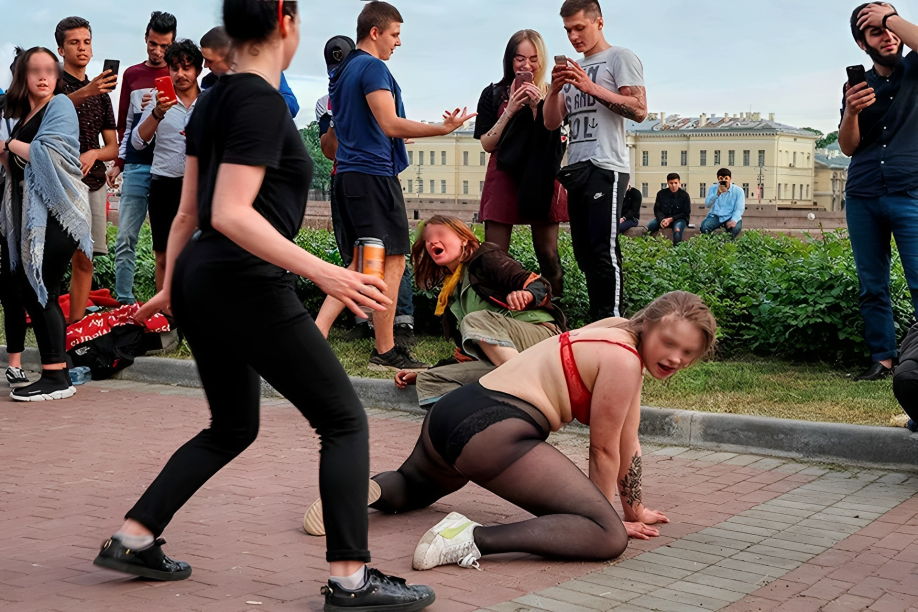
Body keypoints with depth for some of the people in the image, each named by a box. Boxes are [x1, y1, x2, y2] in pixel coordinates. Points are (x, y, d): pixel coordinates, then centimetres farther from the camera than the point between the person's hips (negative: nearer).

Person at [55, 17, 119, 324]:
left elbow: (113, 148, 16)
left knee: (83, 261, 6)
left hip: (93, 183, 5)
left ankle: (75, 327, 12)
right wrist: (86, 92, -41)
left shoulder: (101, 94, 16)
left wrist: (94, 153, -7)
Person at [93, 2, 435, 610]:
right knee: (344, 420, 0)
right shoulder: (263, 103, -14)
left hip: (200, 280, 9)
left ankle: (132, 540, 22)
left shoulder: (213, 100, 12)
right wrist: (322, 272, -26)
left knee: (233, 426, 23)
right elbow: (230, 214, -22)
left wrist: (172, 288, 25)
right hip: (248, 285, -9)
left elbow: (188, 212, 16)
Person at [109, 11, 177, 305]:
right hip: (137, 167, 2)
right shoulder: (131, 75, 15)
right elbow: (124, 124, 18)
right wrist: (118, 163, 11)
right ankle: (124, 302, 1)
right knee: (126, 238, -3)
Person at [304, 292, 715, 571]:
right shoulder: (623, 361, -8)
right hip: (492, 432, -11)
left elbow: (628, 445, 25)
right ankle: (472, 539, -26)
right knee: (609, 536, -17)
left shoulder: (619, 333, 20)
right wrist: (606, 511, 11)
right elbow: (605, 450, -2)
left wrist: (634, 510, 29)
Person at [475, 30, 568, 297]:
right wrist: (510, 110, -8)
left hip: (542, 178, 0)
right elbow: (487, 144, 3)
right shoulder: (494, 94, 8)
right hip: (505, 178, 0)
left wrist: (538, 107, -13)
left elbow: (552, 139, -1)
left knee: (548, 255, -2)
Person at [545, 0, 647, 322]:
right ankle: (597, 323, 15)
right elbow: (551, 122, 17)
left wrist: (591, 87, -16)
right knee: (583, 252, 9)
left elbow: (639, 110, -12)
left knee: (603, 250, -13)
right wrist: (555, 88, -1)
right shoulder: (573, 69, 22)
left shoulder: (620, 58, 0)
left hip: (605, 169, -8)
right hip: (576, 170, 8)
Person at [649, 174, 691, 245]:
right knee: (648, 227, -27)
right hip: (663, 218, 2)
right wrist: (661, 220, -20)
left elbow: (686, 213, -3)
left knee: (677, 230, -38)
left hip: (679, 219, -2)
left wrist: (671, 219, -15)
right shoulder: (661, 194, 0)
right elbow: (657, 210, 3)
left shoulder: (684, 195, -5)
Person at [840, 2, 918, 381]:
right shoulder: (856, 86, 15)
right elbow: (848, 147, 8)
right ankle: (883, 360, 7)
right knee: (872, 288, 2)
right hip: (862, 199, 4)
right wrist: (851, 112, -11)